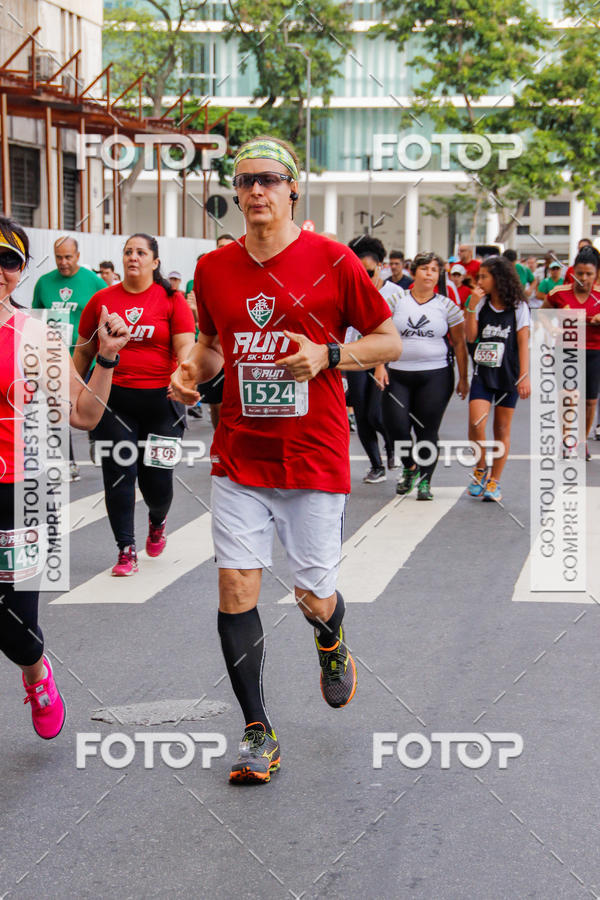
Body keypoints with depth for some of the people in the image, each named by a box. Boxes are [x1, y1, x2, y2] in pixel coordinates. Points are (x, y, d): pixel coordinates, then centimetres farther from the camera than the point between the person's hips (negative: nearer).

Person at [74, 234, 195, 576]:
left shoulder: (172, 300, 0)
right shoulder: (102, 300, 7)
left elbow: (185, 346, -7)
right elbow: (84, 351, 14)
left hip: (160, 399, -2)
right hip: (113, 399, 2)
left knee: (157, 476, 2)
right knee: (118, 474, -2)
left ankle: (158, 520, 38)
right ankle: (126, 551, 9)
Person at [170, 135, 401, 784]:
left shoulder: (332, 261, -6)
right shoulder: (214, 269, 4)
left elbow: (390, 341, 1)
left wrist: (327, 354, -15)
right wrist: (191, 370, -1)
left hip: (314, 459, -2)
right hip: (238, 458, 3)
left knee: (314, 598, 4)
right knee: (236, 586, -5)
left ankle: (332, 641, 43)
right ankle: (257, 731, 9)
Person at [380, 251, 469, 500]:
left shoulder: (447, 306, 4)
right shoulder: (397, 301, 5)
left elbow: (459, 343, 7)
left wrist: (463, 378, 4)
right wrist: (379, 366, -4)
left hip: (435, 375, -1)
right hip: (398, 374, 1)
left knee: (428, 430, -1)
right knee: (395, 425, -6)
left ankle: (425, 481, 10)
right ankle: (409, 468, 22)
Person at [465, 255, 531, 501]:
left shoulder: (518, 307, -1)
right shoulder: (481, 304, 6)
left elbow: (523, 342, -3)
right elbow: (471, 337, -1)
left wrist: (524, 376, -10)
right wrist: (472, 307, -9)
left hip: (508, 375, -2)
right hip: (482, 373, 2)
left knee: (502, 429, 3)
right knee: (476, 423, -15)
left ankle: (494, 481, 13)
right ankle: (480, 470, 7)